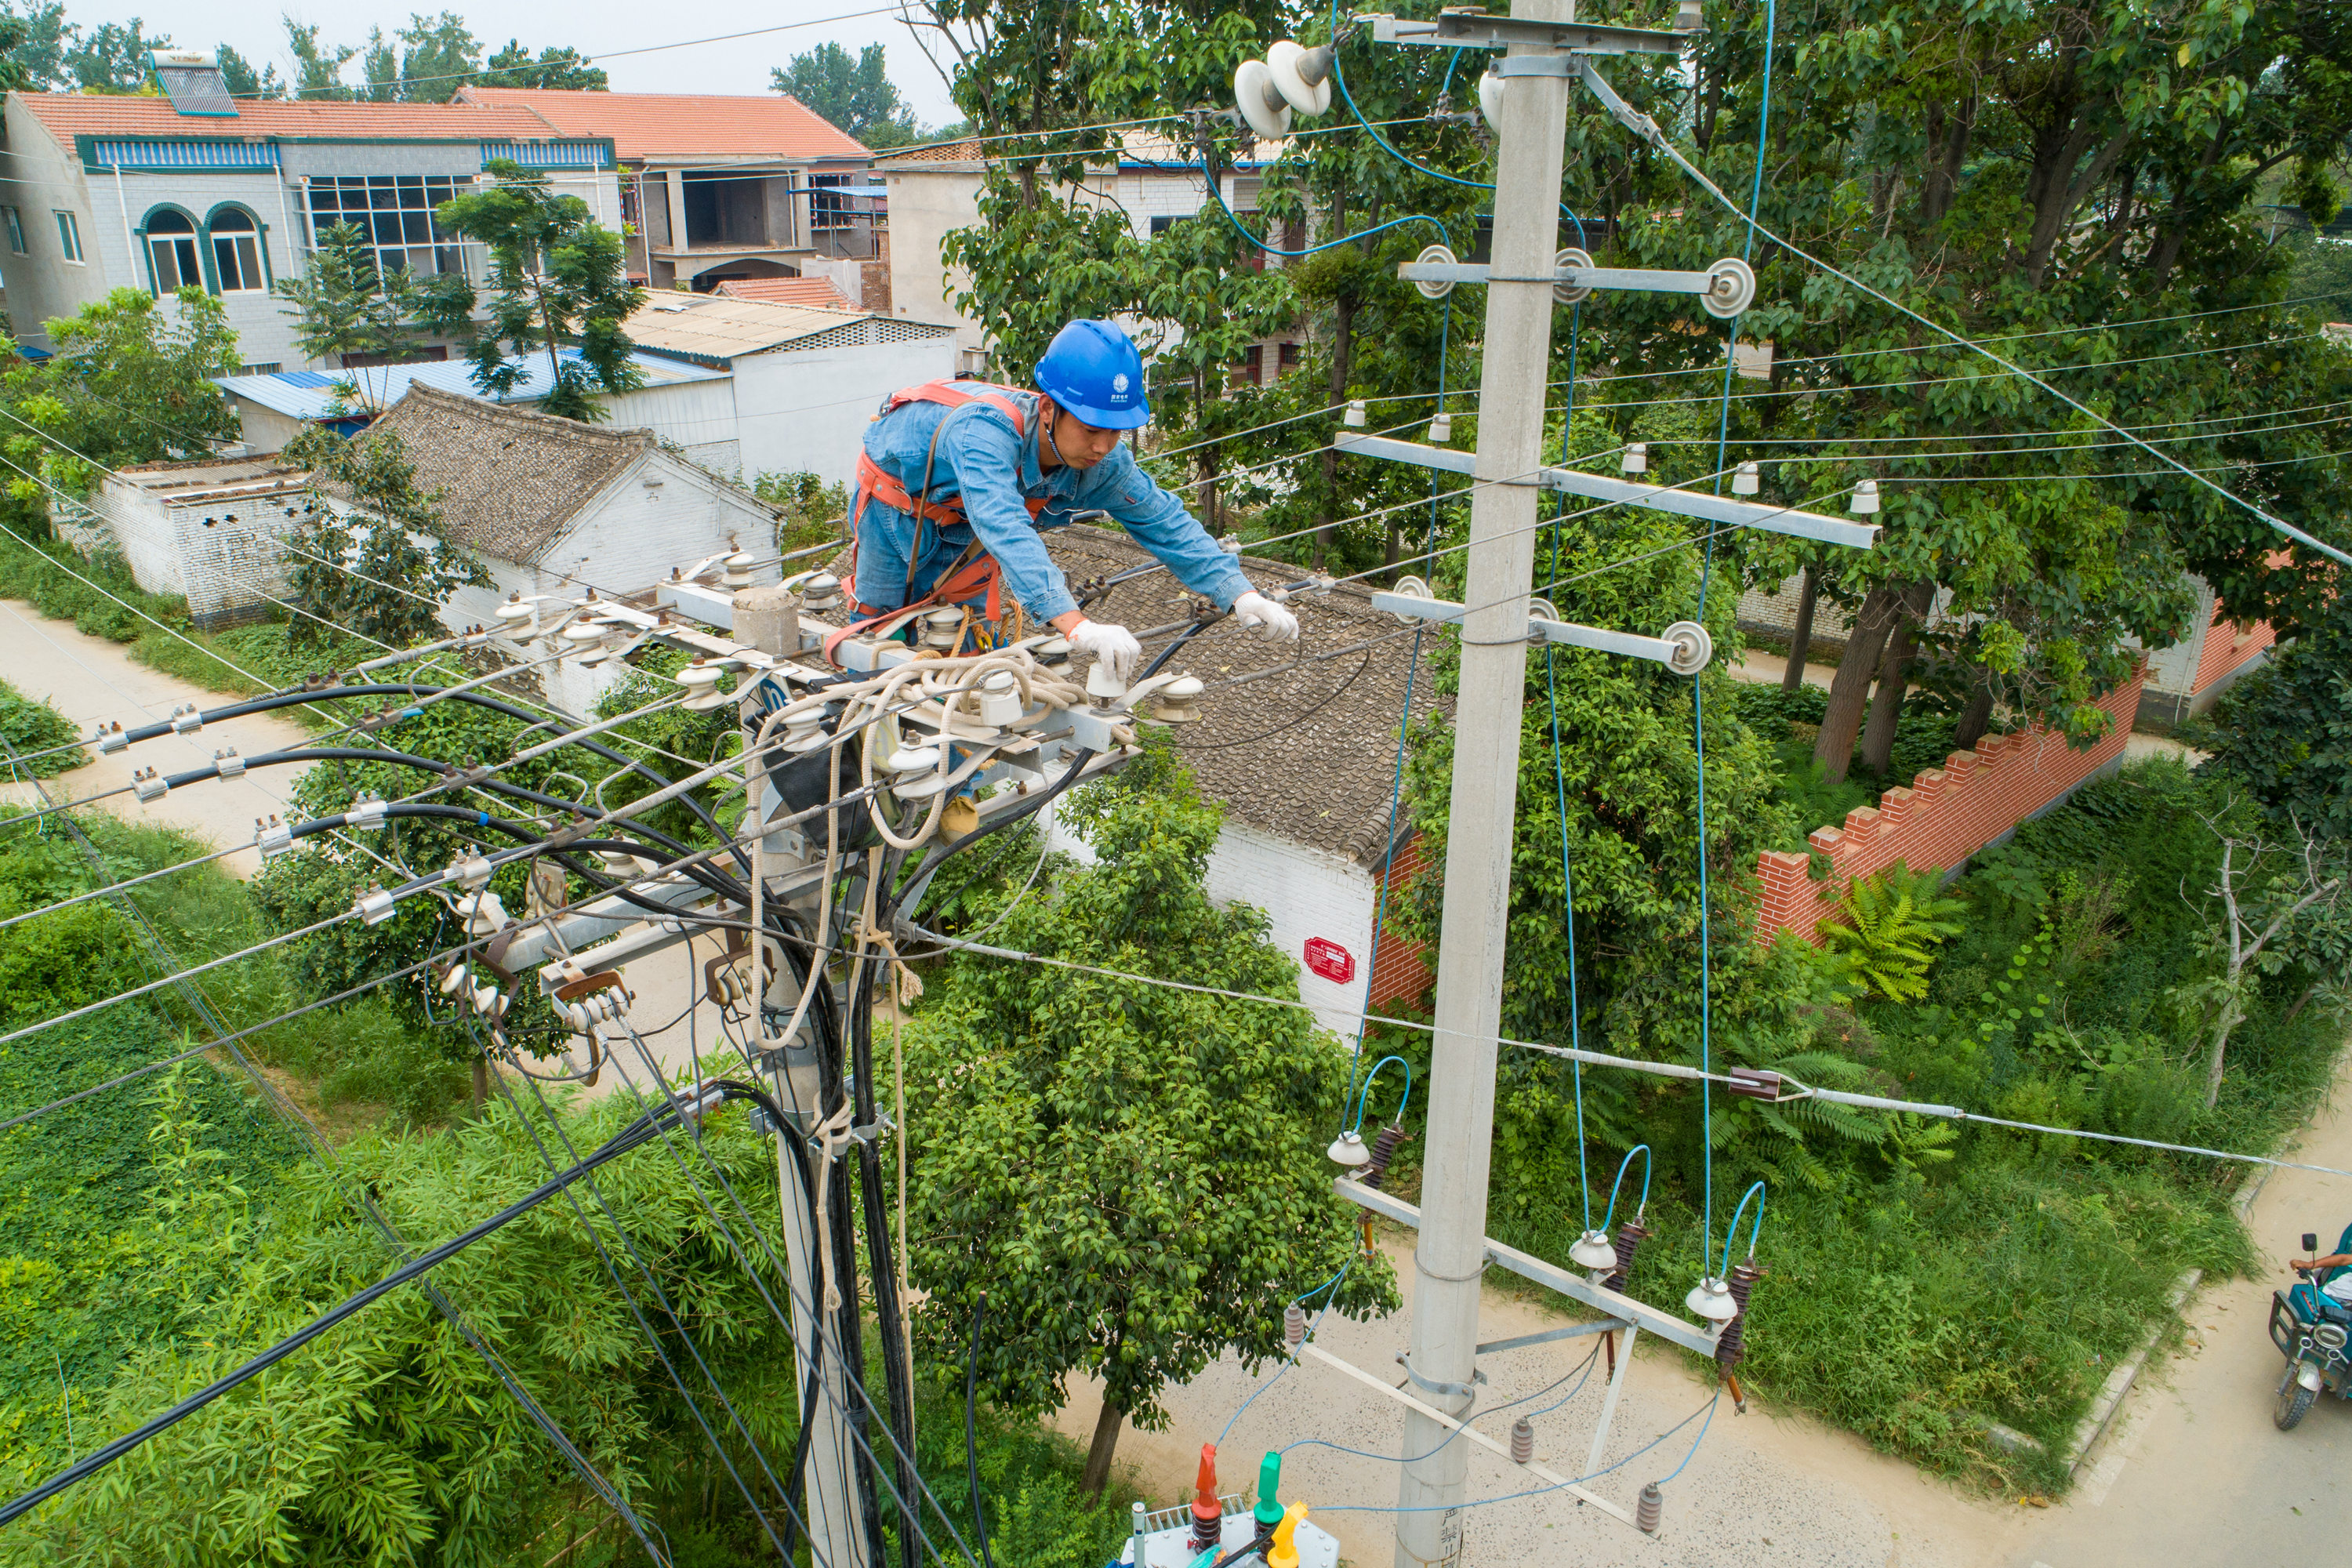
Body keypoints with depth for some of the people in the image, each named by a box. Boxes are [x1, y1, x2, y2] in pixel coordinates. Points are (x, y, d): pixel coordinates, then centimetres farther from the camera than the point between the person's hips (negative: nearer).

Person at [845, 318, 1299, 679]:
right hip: (896, 494, -5)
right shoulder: (987, 431, -48)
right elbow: (1005, 531, -61)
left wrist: (1240, 594, -30)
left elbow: (1165, 523, -18)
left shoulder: (1105, 465, -28)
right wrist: (1075, 624, -73)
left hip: (963, 524, 5)